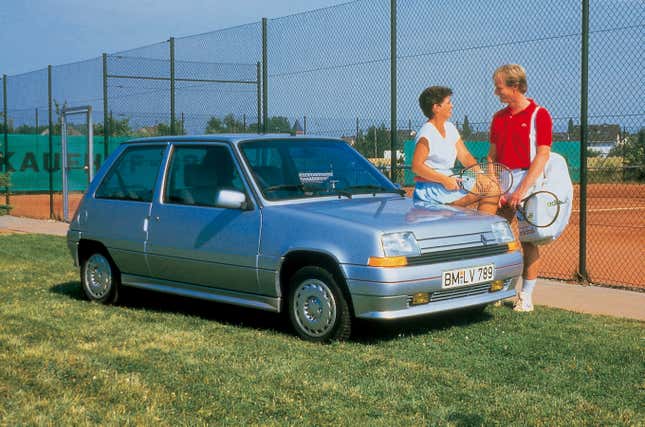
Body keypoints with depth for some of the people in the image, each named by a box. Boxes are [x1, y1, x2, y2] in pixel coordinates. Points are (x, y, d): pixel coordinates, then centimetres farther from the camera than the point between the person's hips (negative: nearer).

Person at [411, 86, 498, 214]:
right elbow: (417, 166, -18)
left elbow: (465, 157, 10)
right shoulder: (426, 134, -13)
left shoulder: (450, 128, 13)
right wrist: (445, 180, -22)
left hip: (448, 184, 9)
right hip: (431, 188, -9)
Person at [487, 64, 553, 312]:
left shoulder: (539, 115, -4)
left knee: (528, 240, -2)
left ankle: (526, 296, 3)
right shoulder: (498, 117, 14)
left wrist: (522, 189, -18)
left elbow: (542, 156, -11)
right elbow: (492, 155, 14)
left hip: (528, 180, -5)